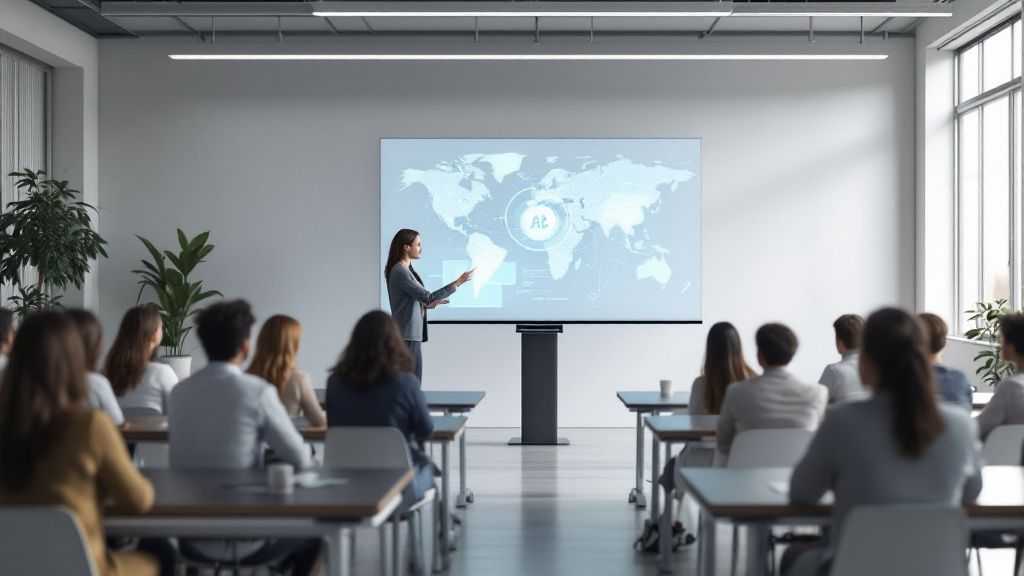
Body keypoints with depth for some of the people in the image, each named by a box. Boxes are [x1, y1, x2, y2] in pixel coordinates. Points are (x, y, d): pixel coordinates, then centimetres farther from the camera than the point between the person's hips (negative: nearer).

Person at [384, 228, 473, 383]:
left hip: (412, 335, 9)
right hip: (407, 336, -9)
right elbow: (428, 296, -18)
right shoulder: (399, 272, -14)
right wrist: (458, 283, -17)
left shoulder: (408, 270, 15)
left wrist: (430, 305, 12)